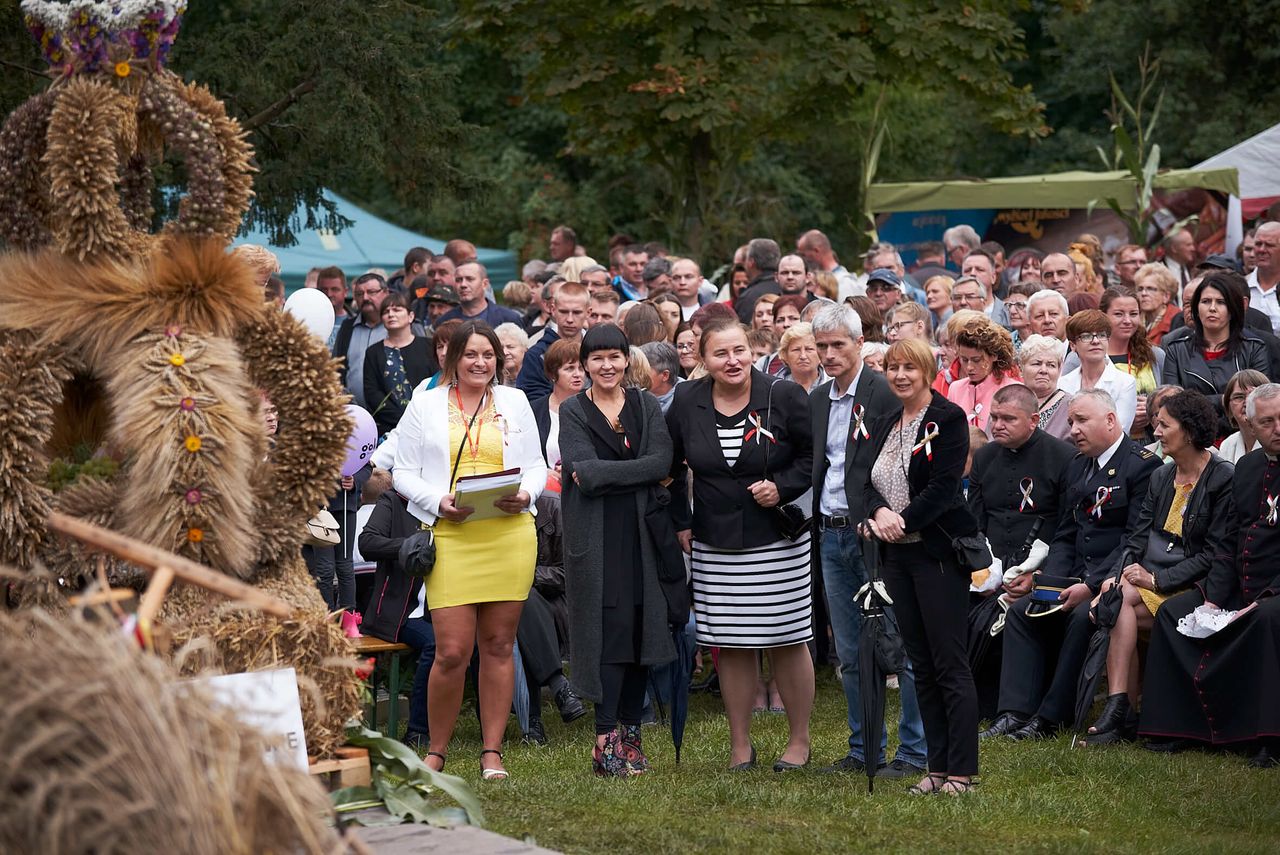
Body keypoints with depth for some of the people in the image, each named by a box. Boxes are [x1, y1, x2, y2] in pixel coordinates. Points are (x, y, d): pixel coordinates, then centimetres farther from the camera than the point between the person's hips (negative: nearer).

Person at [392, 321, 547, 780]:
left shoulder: (514, 402, 16)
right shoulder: (425, 405, 10)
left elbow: (536, 466, 17)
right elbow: (404, 472, 8)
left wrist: (525, 494, -5)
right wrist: (439, 501, -9)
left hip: (509, 533, 2)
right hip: (451, 536, -2)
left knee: (498, 644, 3)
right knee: (452, 652, -9)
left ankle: (492, 752, 10)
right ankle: (436, 751, 7)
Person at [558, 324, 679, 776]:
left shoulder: (646, 405, 11)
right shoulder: (572, 411, 5)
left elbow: (662, 463, -5)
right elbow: (582, 472, -10)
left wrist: (600, 473, -11)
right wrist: (637, 472, -16)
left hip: (642, 533, 3)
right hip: (596, 534, -3)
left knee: (641, 629, 1)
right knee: (610, 629, -10)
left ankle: (630, 731, 8)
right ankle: (606, 739, -10)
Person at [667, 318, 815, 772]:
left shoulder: (784, 397, -6)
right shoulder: (687, 402, 2)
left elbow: (814, 456, 0)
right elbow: (669, 466, 15)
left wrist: (782, 488, -15)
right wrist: (681, 522, 11)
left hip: (777, 542, -2)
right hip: (715, 544, 2)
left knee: (788, 641, 2)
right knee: (730, 645, 4)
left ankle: (799, 740, 15)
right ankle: (740, 746, 14)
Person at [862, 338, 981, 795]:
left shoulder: (948, 419, -7)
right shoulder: (884, 424, 15)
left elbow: (944, 487, -14)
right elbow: (869, 483, 10)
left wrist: (903, 522, -16)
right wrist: (879, 513, -10)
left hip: (938, 551, -7)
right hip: (897, 556, 7)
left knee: (950, 666, -7)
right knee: (921, 666, 9)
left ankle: (961, 771, -6)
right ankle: (938, 766, 13)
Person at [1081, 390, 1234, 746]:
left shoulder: (1224, 480, -6)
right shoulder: (1160, 477, 17)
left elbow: (1218, 554, -11)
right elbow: (1139, 537, 13)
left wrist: (1157, 579, -16)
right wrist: (1122, 575, -8)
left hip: (1191, 587, -6)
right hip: (1148, 577, 6)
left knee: (1122, 601, -28)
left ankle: (1119, 714, -28)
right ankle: (1123, 715, -27)